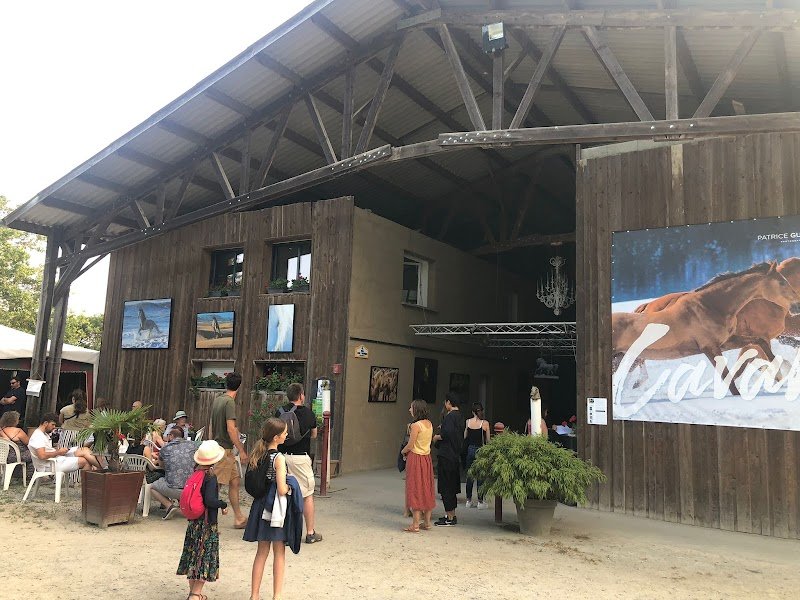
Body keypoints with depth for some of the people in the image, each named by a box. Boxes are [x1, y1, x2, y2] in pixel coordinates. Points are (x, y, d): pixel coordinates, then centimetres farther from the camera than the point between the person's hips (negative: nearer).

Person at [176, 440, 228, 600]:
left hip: (193, 522, 7)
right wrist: (224, 505, -12)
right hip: (207, 523, -7)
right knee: (206, 557, 2)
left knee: (193, 556, 16)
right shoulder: (210, 477, -20)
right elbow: (210, 500, -28)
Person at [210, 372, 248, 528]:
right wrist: (241, 451, -16)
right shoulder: (229, 401, -16)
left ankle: (239, 518, 18)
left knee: (235, 481, 13)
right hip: (223, 450, -9)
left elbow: (211, 425, 18)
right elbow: (231, 429, -20)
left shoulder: (217, 399, 11)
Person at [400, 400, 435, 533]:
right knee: (426, 488, 14)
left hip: (415, 458, -8)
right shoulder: (429, 424, 6)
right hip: (427, 458, 8)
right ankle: (427, 522, 21)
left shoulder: (416, 425, -18)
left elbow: (410, 445, -15)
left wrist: (403, 451, 4)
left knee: (415, 489, -1)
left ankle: (415, 524, 3)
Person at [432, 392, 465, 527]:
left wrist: (437, 437, -9)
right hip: (456, 455, 10)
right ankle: (452, 515, 25)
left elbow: (447, 434, -27)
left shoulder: (450, 417, -16)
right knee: (452, 486, 16)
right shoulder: (460, 417, 13)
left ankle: (450, 518, 2)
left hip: (447, 456, -10)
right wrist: (442, 431, 18)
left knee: (446, 487, -3)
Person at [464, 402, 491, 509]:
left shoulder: (468, 421, -2)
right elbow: (488, 440, -3)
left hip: (470, 449, 3)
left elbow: (464, 437, 4)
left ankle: (469, 500, 18)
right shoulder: (485, 423, -9)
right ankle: (480, 501, 8)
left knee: (469, 475, 12)